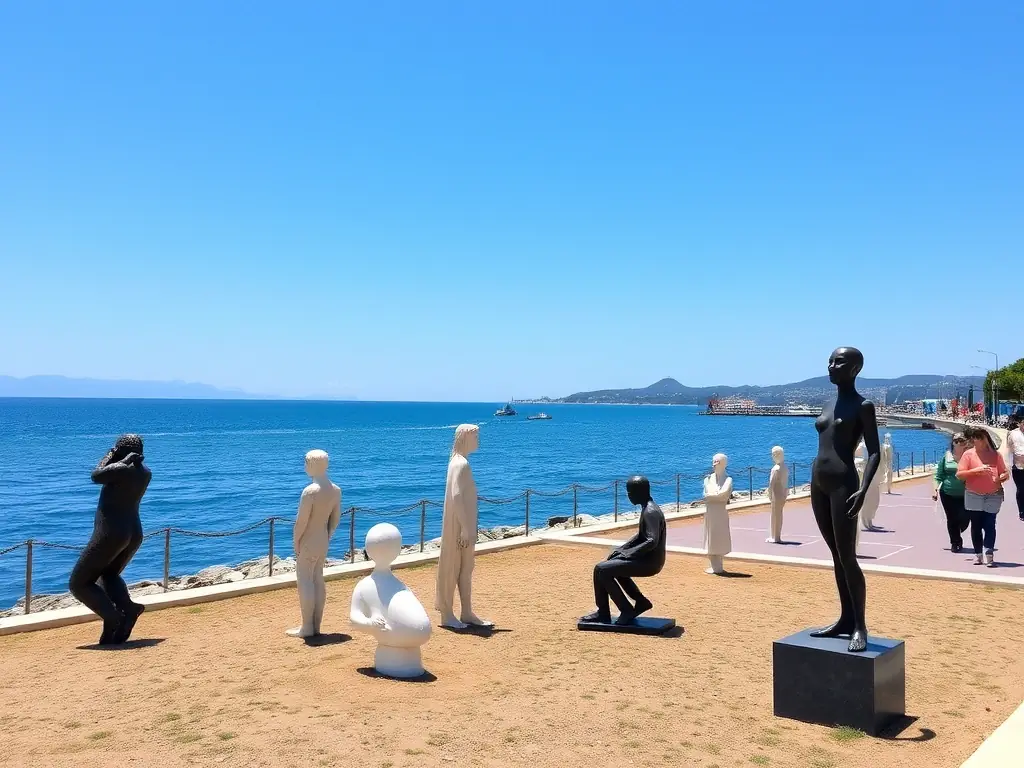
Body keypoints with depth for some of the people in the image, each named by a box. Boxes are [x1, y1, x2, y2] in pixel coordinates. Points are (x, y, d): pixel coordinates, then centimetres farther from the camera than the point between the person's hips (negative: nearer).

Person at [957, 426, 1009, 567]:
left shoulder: (995, 454, 3)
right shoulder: (968, 454, -3)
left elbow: (1005, 474, 8)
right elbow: (959, 474, -8)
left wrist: (1001, 477, -15)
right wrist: (977, 470, -20)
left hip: (993, 496, 0)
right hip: (974, 496, 0)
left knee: (989, 525, -8)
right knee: (976, 525, 7)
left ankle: (989, 554, -9)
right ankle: (978, 554, 17)